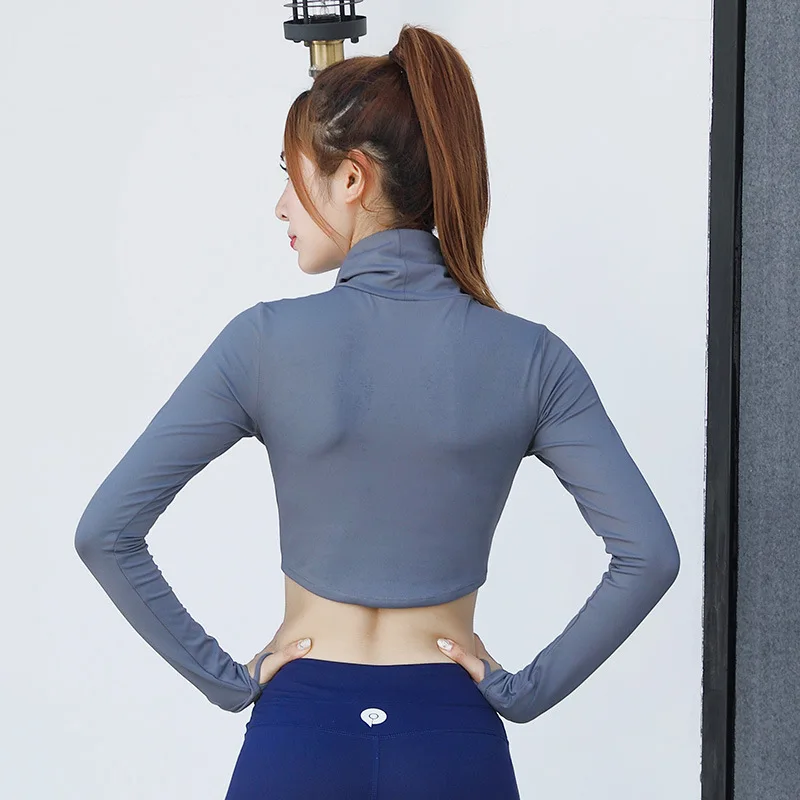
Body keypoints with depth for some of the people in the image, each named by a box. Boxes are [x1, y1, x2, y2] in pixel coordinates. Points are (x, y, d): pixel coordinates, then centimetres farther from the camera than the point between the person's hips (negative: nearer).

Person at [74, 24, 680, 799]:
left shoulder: (264, 342, -9)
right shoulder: (529, 357, -7)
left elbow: (104, 532, -9)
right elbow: (647, 555, -11)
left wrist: (221, 676, -2)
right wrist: (528, 689, -3)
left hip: (298, 735, 0)